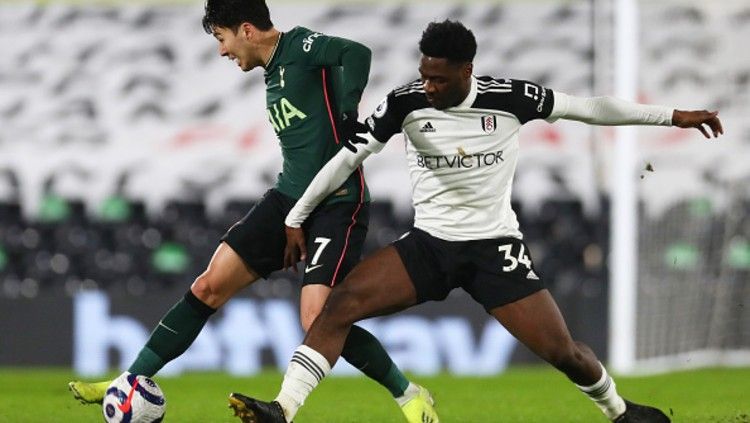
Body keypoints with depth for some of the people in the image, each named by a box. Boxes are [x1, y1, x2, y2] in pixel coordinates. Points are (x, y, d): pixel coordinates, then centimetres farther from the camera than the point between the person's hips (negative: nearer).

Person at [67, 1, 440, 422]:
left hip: (337, 204, -9)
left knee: (317, 321, -19)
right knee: (208, 287, 3)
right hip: (289, 198, 9)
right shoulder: (273, 73, 16)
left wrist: (347, 122, -27)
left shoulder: (300, 46, -12)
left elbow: (357, 53, -30)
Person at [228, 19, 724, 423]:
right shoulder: (406, 103, -9)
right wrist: (296, 218, 2)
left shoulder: (510, 98, -12)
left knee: (561, 351, -5)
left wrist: (675, 116, 2)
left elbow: (589, 108, -1)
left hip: (494, 246, -1)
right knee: (342, 303, -21)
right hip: (429, 242, 1)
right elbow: (349, 157, 0)